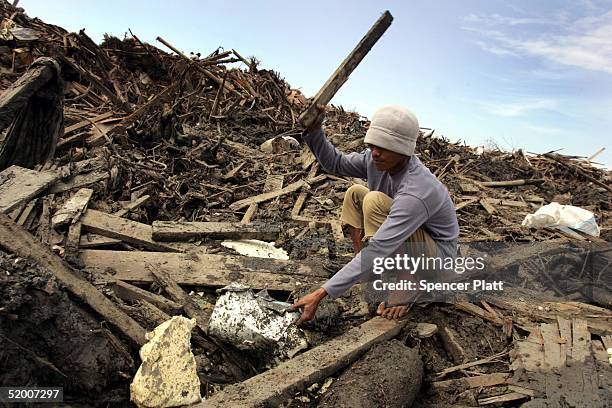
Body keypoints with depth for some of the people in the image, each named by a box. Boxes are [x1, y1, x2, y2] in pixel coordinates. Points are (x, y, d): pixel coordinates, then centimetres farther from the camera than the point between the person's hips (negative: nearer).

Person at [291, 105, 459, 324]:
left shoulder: (417, 192, -36)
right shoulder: (378, 159, -13)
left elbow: (377, 250, -40)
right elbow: (335, 163, 1)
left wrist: (320, 294, -42)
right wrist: (314, 130, -19)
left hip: (437, 253, -8)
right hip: (401, 236, 8)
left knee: (375, 201, -29)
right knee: (355, 193, -3)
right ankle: (366, 271, -4)